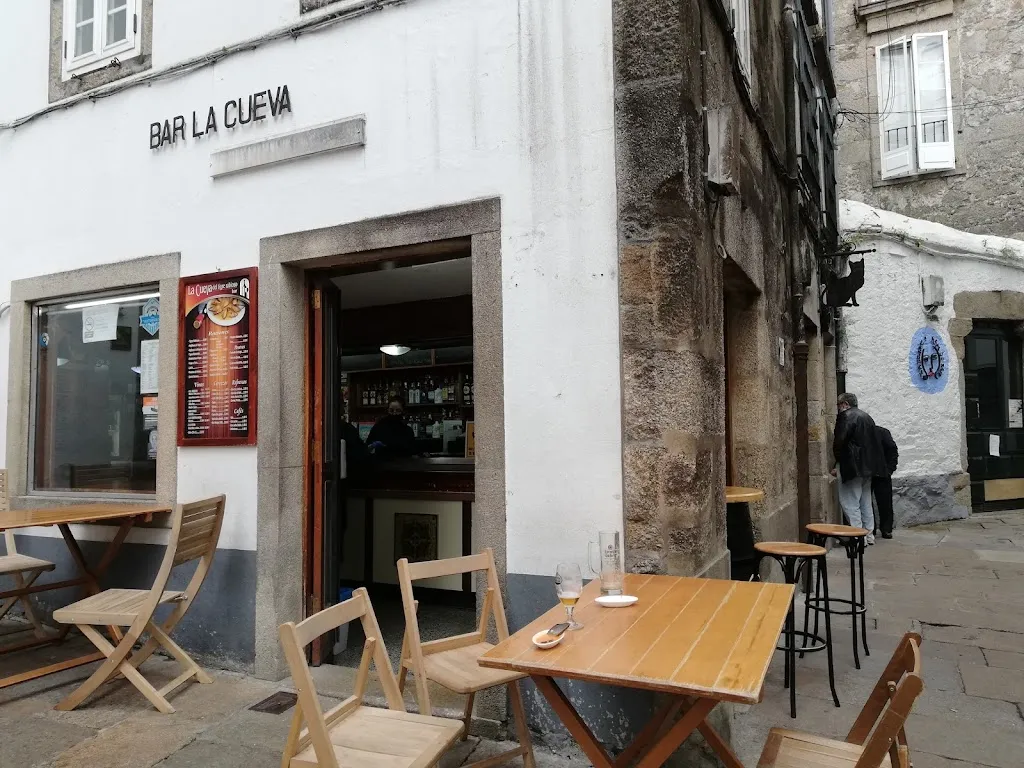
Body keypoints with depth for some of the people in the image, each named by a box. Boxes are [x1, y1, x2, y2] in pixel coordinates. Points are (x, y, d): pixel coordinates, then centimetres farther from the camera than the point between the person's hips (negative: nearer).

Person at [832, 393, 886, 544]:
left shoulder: (846, 417, -12)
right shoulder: (866, 416, 16)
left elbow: (839, 441, -18)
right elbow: (874, 440, 17)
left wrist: (837, 461, -2)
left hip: (853, 467, -9)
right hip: (868, 466, 9)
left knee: (850, 503, -4)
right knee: (865, 502, 16)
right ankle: (869, 535, 21)